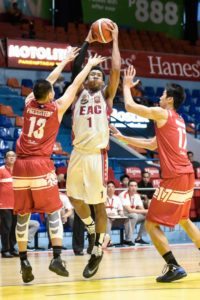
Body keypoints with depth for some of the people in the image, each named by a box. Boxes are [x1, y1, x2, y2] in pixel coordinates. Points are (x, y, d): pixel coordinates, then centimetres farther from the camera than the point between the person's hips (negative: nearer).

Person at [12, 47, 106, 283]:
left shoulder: (29, 103, 9)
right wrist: (89, 65, 26)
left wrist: (65, 60, 36)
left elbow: (49, 80, 24)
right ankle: (56, 258, -7)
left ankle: (24, 262, 4)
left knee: (22, 216, 8)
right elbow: (76, 84, 11)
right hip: (41, 166, -4)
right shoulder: (57, 108, 0)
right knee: (53, 213, 4)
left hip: (21, 166, 4)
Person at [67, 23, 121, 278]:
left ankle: (97, 251, 11)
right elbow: (76, 67, 11)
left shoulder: (106, 95, 10)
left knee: (98, 203, 1)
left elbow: (116, 70, 0)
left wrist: (115, 41, 7)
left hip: (97, 155, -3)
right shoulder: (80, 94, 16)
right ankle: (92, 230, 35)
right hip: (78, 154, 4)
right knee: (75, 199, 8)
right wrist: (87, 42, 16)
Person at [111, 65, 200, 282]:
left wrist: (127, 85, 9)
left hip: (175, 178, -9)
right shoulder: (178, 120, 19)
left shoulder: (163, 114, -7)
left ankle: (174, 267, -10)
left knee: (151, 224, -3)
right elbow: (152, 145, 25)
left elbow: (130, 106, -9)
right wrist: (123, 138, 26)